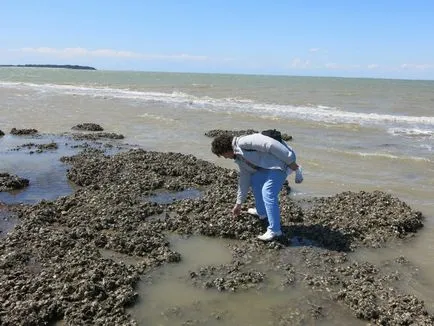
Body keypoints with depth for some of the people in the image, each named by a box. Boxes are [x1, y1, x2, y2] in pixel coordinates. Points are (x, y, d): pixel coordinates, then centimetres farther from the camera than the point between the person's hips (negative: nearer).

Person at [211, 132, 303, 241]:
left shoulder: (243, 142, -16)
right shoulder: (239, 158, 17)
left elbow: (270, 144, -23)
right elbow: (244, 179, 25)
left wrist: (291, 162, -21)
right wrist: (238, 204, 31)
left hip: (282, 160, -11)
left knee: (267, 193, -15)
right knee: (254, 180, 21)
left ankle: (274, 230, -6)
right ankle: (261, 211, 35)